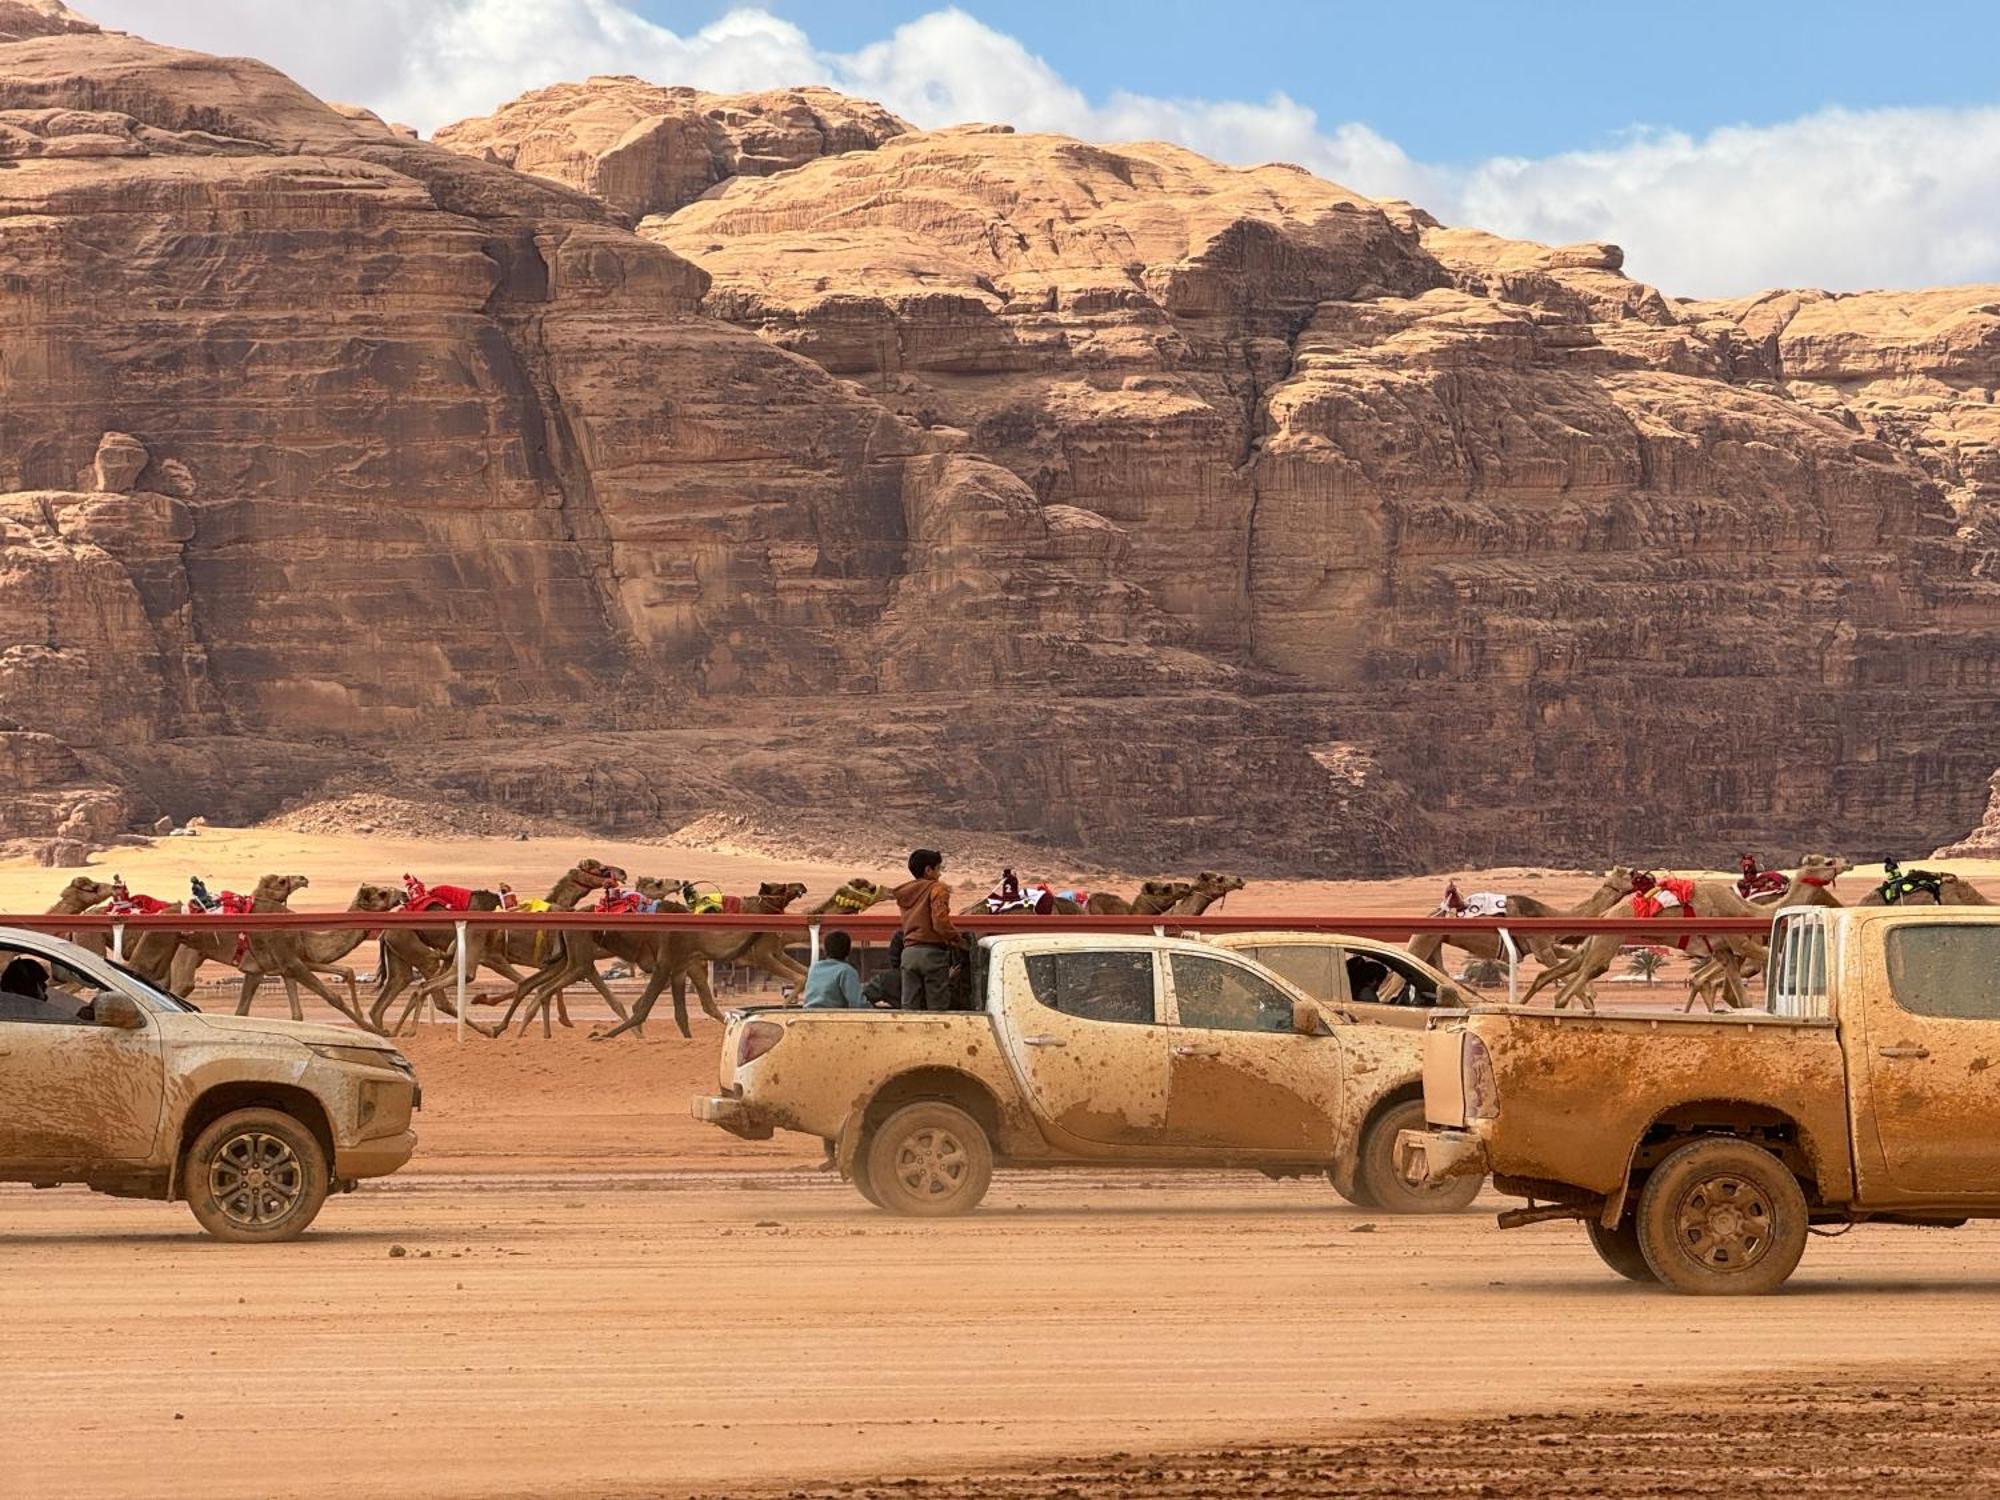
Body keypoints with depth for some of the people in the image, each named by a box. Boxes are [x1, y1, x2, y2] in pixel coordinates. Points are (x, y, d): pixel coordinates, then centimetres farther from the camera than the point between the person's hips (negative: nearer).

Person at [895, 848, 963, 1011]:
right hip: (933, 952, -6)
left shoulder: (905, 892, 15)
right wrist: (956, 938, -1)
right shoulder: (937, 889, -6)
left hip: (909, 952, 6)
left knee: (909, 1007, 5)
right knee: (937, 1009, -2)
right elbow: (940, 922, -18)